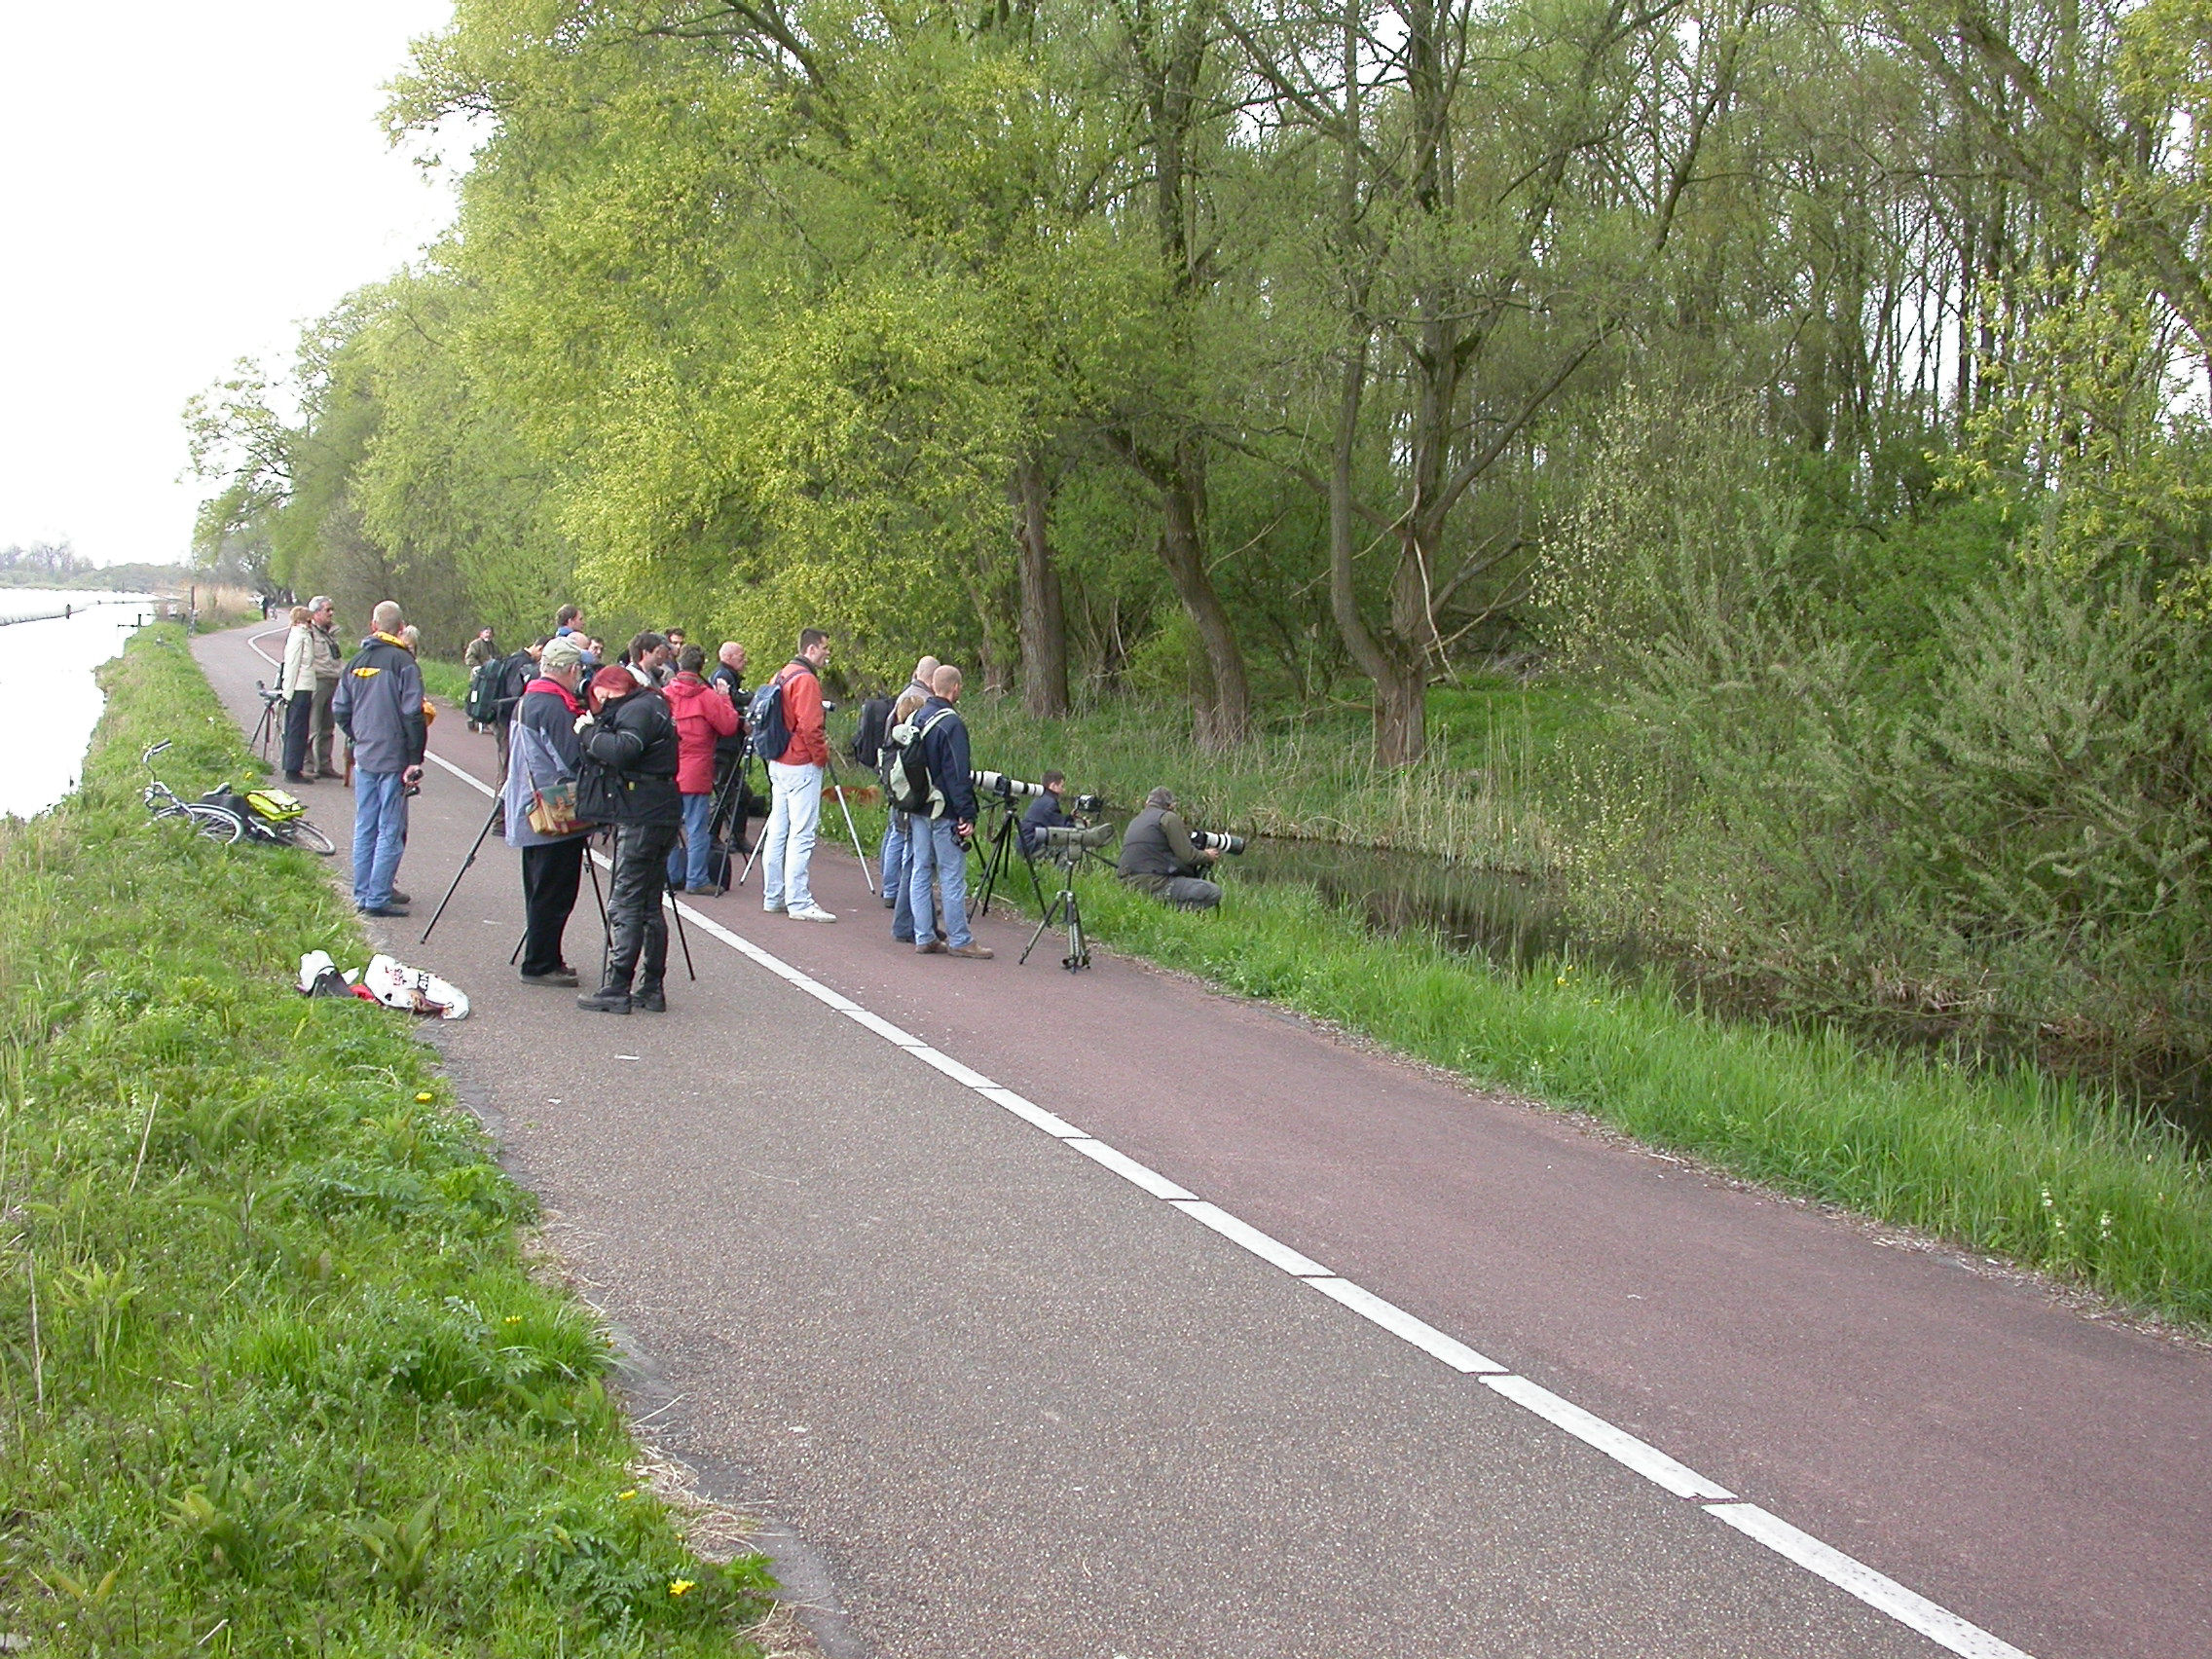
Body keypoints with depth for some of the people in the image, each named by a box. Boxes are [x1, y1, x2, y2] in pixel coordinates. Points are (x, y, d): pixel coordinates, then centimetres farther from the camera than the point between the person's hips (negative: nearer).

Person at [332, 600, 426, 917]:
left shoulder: (357, 662, 8)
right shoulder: (402, 661, -11)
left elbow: (340, 709, 13)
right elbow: (412, 714, -15)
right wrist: (415, 759, -12)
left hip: (363, 757, 6)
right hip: (393, 758, -6)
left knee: (365, 828, 13)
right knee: (391, 830, -3)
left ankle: (363, 893, 16)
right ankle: (378, 898, -5)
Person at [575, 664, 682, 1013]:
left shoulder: (637, 710, -9)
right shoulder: (651, 706, 21)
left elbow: (623, 751, -26)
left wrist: (589, 732, -12)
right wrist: (595, 730, 7)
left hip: (640, 817, -10)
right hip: (662, 813, 10)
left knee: (625, 905, -7)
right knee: (649, 906, 12)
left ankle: (617, 990, -6)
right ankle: (652, 989, 14)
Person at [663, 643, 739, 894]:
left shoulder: (665, 694, 5)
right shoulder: (705, 695, -9)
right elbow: (728, 725, -9)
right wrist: (724, 699, 4)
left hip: (669, 771, 5)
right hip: (696, 773, -5)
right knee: (698, 827, -1)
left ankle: (673, 876, 17)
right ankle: (697, 880, -1)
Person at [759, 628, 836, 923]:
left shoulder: (781, 675, 14)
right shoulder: (806, 679, -14)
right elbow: (810, 726, -21)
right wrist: (822, 756, -7)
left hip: (778, 763, 10)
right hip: (802, 766, -10)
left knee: (777, 832, 12)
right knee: (801, 835, -9)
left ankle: (773, 897, 17)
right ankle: (798, 902, -10)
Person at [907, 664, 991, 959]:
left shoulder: (917, 718, 9)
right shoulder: (951, 724, -16)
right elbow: (958, 774, -18)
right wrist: (967, 814, -16)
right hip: (943, 812, -8)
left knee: (920, 872, 9)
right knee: (953, 876, -3)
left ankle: (924, 937, 12)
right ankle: (959, 940, 0)